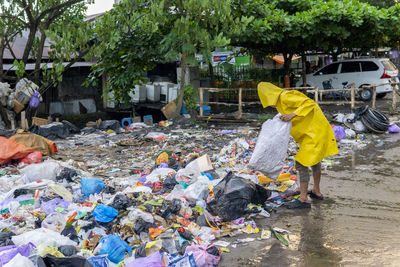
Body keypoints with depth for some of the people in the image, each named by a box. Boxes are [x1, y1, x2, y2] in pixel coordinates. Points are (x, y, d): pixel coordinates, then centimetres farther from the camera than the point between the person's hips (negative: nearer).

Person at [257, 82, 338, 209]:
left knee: (301, 163, -10)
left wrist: (292, 115, -32)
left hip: (313, 132, -11)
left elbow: (310, 103, -26)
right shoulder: (281, 101, 14)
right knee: (314, 159, 23)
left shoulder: (285, 97, -17)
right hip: (312, 130, 11)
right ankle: (316, 191, 39)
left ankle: (303, 199, -6)